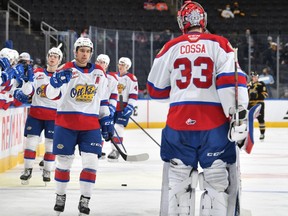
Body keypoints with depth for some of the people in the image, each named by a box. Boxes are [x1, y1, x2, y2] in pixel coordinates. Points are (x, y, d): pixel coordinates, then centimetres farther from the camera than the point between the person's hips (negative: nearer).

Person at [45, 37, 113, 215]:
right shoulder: (67, 70, -4)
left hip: (90, 125, 2)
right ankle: (60, 197, 21)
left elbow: (103, 100, 18)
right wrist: (57, 80, -34)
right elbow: (51, 94, -14)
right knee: (64, 161, 4)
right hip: (66, 122, -2)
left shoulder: (100, 73, 9)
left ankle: (85, 201, 4)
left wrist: (106, 121, 13)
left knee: (91, 162, -6)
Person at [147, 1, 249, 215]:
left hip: (178, 123, 2)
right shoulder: (219, 45, 1)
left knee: (178, 179, 11)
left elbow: (156, 89, 14)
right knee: (218, 180, 4)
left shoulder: (171, 47, 8)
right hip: (215, 123, -2)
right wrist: (239, 115, -11)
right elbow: (231, 80, -11)